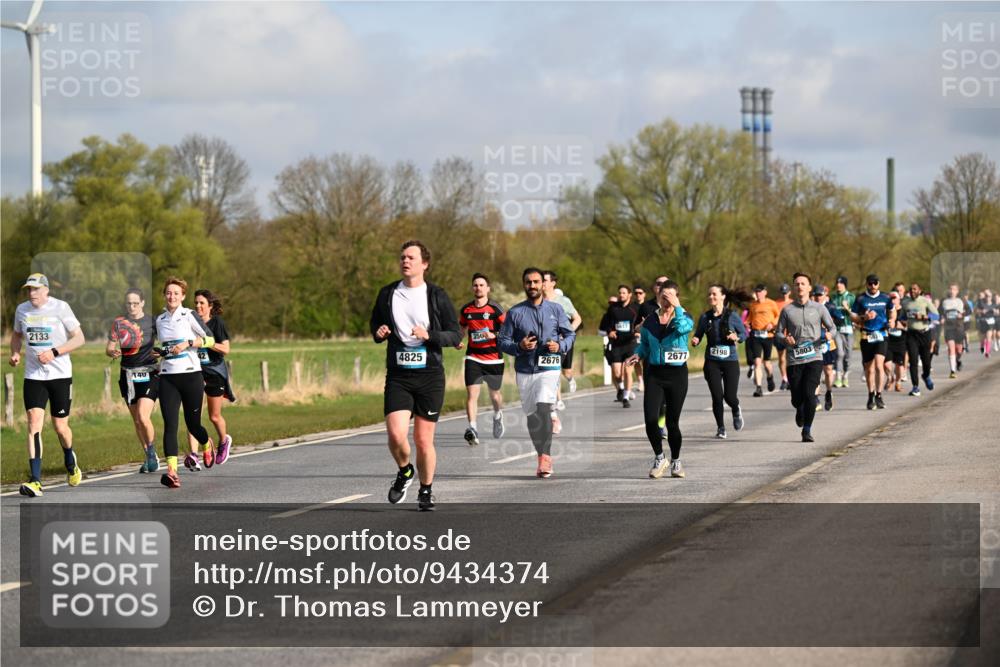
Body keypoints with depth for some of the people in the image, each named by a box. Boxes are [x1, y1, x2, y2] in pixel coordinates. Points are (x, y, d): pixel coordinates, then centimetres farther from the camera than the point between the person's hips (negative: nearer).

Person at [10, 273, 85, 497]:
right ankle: (35, 481, -17)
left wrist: (54, 352, -19)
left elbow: (79, 338, -7)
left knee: (60, 427, 5)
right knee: (34, 424, -13)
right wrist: (15, 353, 2)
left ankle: (70, 462, 39)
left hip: (60, 375, -2)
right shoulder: (22, 310, 4)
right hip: (33, 376, 2)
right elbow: (17, 334, 22)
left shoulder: (60, 308, -9)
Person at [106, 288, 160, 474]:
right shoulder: (118, 323, 4)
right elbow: (108, 348, 2)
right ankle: (148, 458, 23)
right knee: (136, 420, 9)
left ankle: (152, 453, 1)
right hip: (128, 375, 4)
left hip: (149, 374, -4)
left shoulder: (152, 321, -2)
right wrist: (113, 352, -20)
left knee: (143, 417, -18)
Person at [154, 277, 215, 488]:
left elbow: (210, 340, -3)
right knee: (169, 424, -12)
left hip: (191, 374, -3)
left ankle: (207, 446, 41)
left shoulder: (189, 315, -2)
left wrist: (187, 343, -14)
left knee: (192, 422, 6)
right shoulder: (159, 320, 13)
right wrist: (159, 352, 7)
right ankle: (172, 471, -21)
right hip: (167, 377, 3)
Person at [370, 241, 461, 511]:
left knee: (424, 440, 1)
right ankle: (404, 472, 17)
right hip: (397, 375, 1)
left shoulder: (437, 296, 0)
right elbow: (375, 324, 21)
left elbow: (455, 335, 0)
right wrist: (378, 333, -3)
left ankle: (426, 491, 22)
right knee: (395, 434, -14)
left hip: (430, 376, -1)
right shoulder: (387, 294, 7)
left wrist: (429, 335, -17)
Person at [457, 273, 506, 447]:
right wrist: (458, 341, 2)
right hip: (473, 358, 2)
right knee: (471, 393, -15)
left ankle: (498, 416, 46)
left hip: (494, 358, -2)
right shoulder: (466, 310, 5)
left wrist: (494, 335, -22)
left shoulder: (495, 308, -6)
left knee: (494, 394, 14)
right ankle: (472, 428, -21)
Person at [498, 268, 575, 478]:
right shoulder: (514, 313, 6)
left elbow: (570, 334, 12)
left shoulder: (555, 309, 7)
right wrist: (519, 346, -14)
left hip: (549, 368, -2)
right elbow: (503, 342, 5)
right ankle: (542, 455, 20)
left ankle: (545, 455, -23)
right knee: (531, 415, 6)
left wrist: (560, 346, -9)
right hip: (524, 370, 2)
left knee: (543, 407, -22)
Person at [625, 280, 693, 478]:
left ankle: (675, 462, 24)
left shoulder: (684, 317, -1)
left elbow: (682, 327, -25)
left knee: (673, 422, 4)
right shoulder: (650, 321, 7)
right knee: (650, 419, -12)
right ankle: (659, 458, 10)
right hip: (654, 373, 2)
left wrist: (677, 307, -20)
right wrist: (637, 355, 1)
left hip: (677, 373, -2)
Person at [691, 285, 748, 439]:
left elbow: (744, 333, 4)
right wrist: (695, 341, -13)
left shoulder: (732, 315, -3)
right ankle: (720, 428, 12)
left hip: (730, 361, -1)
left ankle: (736, 411, 32)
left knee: (730, 396, -5)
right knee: (717, 396, -5)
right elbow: (698, 334, 10)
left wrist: (737, 337, -17)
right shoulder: (705, 317, 3)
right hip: (712, 362, 1)